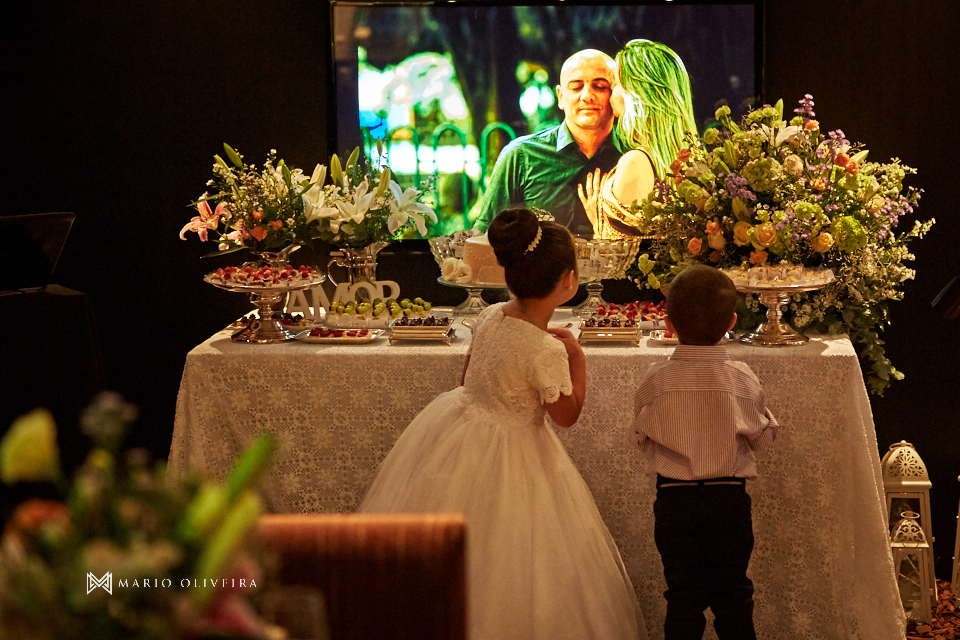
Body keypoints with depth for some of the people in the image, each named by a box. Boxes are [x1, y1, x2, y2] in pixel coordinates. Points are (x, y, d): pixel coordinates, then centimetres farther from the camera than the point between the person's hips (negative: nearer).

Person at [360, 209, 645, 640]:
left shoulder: (489, 317, -7)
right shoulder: (548, 353, -28)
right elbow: (567, 415, -10)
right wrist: (577, 357, -4)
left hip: (460, 422, 8)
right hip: (509, 455, -8)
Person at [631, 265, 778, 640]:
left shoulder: (656, 381, -9)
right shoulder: (743, 380, -9)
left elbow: (641, 435, 4)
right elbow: (762, 437, 3)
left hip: (673, 500, 0)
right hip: (730, 500, 0)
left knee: (682, 596, 9)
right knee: (733, 595, 11)